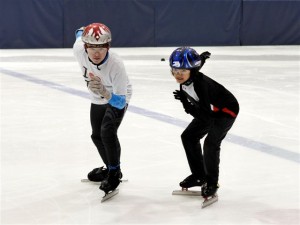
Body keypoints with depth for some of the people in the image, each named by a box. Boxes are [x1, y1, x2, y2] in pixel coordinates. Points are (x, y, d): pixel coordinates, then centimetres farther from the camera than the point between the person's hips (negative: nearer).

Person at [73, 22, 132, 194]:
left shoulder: (116, 65, -44)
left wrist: (104, 92, -61)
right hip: (98, 98, 6)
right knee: (97, 135, 17)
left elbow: (120, 102, -43)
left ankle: (115, 173, -4)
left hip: (118, 97, -6)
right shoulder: (79, 49, -33)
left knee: (107, 132, -24)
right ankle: (110, 168, 42)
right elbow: (80, 33, -7)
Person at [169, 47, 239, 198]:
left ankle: (212, 182, -4)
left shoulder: (202, 84, -38)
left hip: (226, 110, -10)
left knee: (211, 143, -21)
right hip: (210, 109, 10)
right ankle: (199, 175, 23)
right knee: (188, 136, 9)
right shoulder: (184, 80, -14)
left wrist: (186, 102, -39)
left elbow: (205, 116, -38)